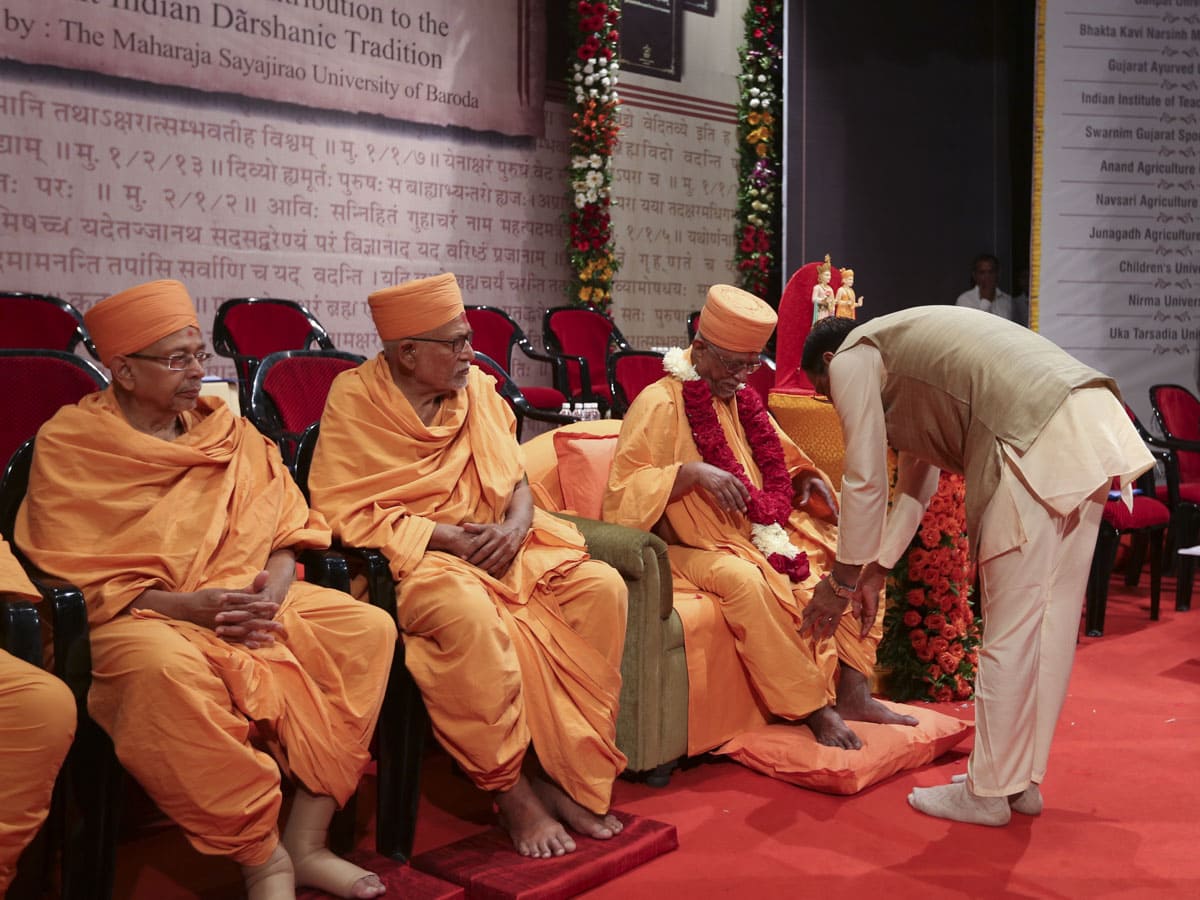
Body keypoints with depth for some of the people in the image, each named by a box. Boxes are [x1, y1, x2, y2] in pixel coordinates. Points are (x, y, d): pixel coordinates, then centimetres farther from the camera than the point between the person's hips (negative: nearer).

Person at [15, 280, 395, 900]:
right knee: (161, 668, -40)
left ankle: (306, 842, -16)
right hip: (139, 616, -5)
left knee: (369, 628, -16)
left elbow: (286, 529, 9)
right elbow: (75, 575, -8)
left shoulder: (227, 428, 12)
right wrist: (187, 605, -21)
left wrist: (273, 590, -14)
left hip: (249, 600, 5)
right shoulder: (67, 443, -2)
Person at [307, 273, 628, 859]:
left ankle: (561, 772, -10)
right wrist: (445, 537, -17)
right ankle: (510, 789, -17)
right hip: (409, 559, -6)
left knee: (602, 589, -16)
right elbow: (342, 512, -11)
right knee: (470, 613, -38)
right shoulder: (355, 399, -6)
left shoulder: (477, 388, 9)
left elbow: (516, 481, 13)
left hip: (494, 545, 6)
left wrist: (516, 525, -11)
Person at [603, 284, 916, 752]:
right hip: (699, 550, -8)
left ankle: (852, 692, -8)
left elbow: (782, 460, 27)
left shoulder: (741, 400, 13)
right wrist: (691, 473, -30)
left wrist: (808, 481, 4)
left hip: (763, 535, 8)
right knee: (747, 580, -38)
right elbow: (622, 490, -18)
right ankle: (814, 710, -26)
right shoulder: (660, 403, -10)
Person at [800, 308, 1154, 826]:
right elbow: (914, 485, 34)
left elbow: (864, 482, 1)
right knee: (1050, 622, 14)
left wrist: (840, 583, 11)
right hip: (1091, 425, 10)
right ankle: (1022, 779, 26)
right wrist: (876, 571, 37)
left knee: (1010, 628, 0)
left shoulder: (852, 359, 6)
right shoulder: (897, 352, 32)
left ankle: (989, 793, 12)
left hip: (1039, 441, -9)